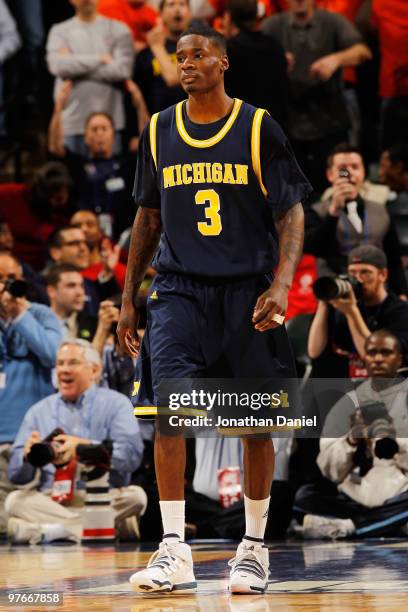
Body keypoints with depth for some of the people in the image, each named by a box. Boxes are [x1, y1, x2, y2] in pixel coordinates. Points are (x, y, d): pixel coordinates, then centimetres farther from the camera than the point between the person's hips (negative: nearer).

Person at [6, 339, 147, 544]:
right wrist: (28, 456, -14)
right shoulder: (39, 411, 18)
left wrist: (83, 447, -21)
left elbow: (132, 454, -9)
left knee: (135, 496, -31)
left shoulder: (116, 404, 9)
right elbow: (17, 475, 10)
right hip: (50, 501, 2)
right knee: (15, 500, -27)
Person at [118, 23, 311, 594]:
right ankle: (174, 554, -12)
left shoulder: (259, 128, -2)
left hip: (247, 290, -2)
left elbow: (291, 213, -2)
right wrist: (128, 299, 14)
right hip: (178, 289, 2)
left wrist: (281, 284, -16)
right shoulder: (158, 131, 8)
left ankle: (254, 548, 19)